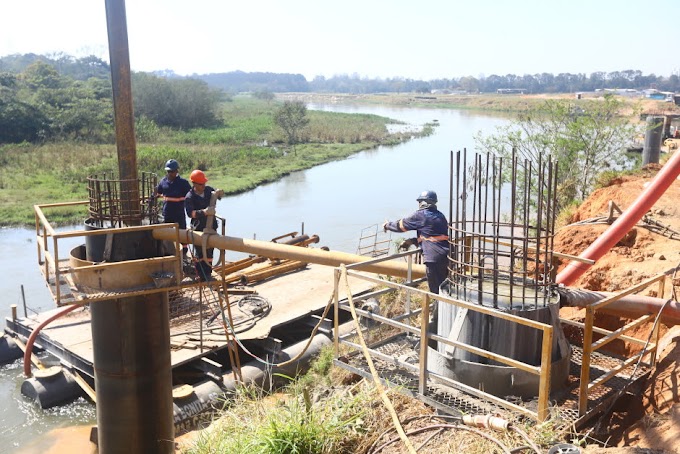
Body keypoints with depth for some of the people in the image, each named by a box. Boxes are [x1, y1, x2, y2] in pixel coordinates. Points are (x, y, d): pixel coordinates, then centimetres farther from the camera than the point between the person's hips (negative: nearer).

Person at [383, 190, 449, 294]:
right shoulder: (440, 215, 16)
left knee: (435, 290, -1)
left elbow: (401, 225, 5)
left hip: (434, 257, -8)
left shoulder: (421, 215, -5)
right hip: (446, 255, 8)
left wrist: (387, 225, 23)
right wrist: (414, 240, 20)